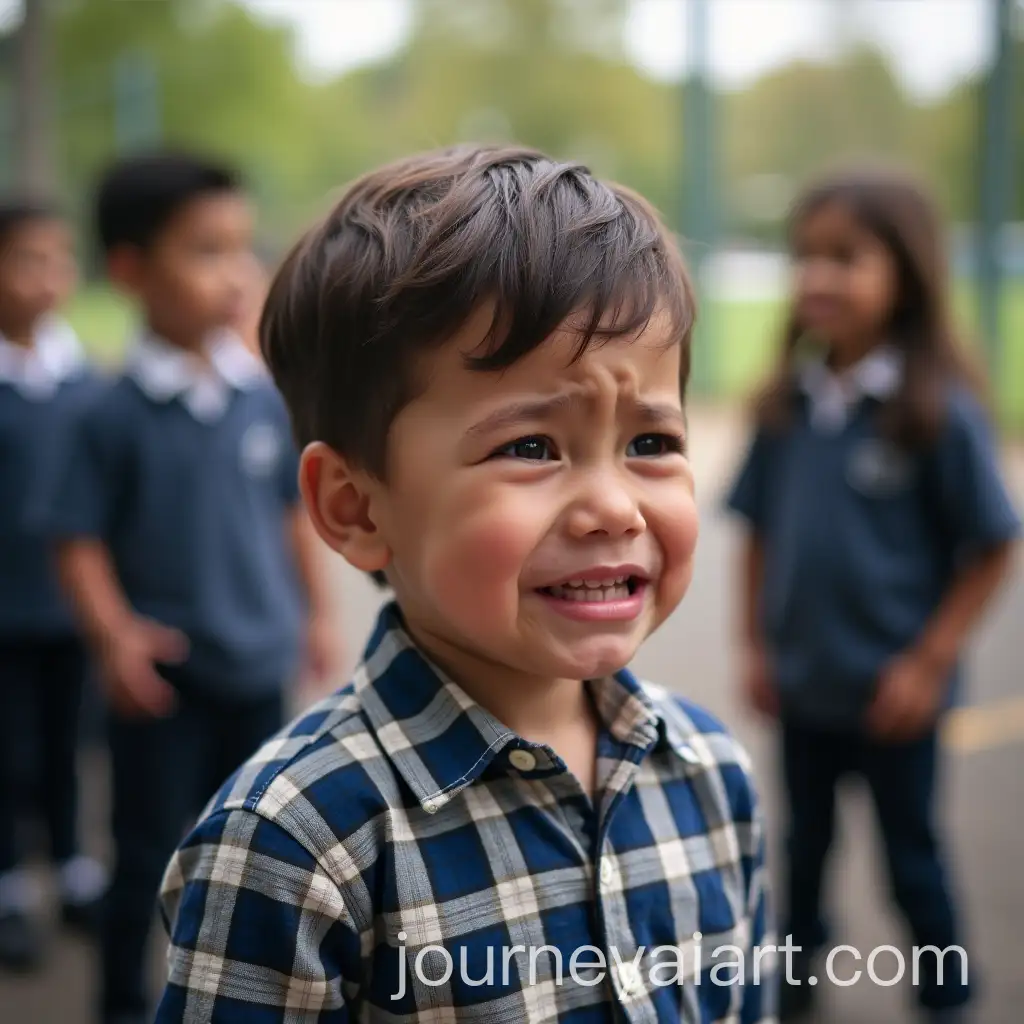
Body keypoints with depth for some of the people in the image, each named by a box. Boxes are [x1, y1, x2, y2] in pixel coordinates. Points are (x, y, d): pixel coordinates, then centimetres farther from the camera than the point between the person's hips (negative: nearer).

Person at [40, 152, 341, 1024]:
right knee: (151, 853, 8)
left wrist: (317, 610, 9)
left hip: (258, 664, 4)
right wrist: (114, 634, -22)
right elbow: (79, 537, -11)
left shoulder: (266, 398, -2)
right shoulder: (117, 415, -13)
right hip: (164, 672, -4)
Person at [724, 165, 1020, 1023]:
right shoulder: (789, 404, -4)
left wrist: (930, 663, -13)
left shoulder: (939, 410, -17)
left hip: (892, 691, -4)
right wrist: (756, 646, 3)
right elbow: (761, 531, 5)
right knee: (805, 846, 22)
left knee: (912, 854, 14)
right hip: (803, 685, 4)